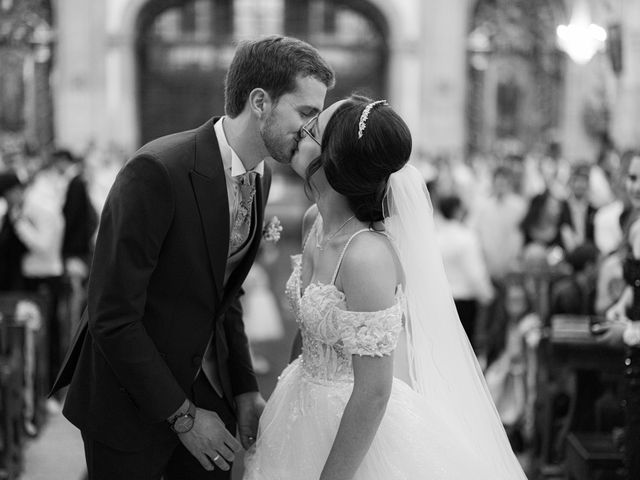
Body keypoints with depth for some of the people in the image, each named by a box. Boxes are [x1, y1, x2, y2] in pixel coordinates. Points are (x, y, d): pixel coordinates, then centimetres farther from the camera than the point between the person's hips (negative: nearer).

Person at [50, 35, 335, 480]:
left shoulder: (260, 175, 0)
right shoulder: (156, 172, -25)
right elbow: (112, 318, -23)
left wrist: (245, 389, 3)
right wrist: (182, 416, -18)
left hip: (206, 384, 7)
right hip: (131, 401, -6)